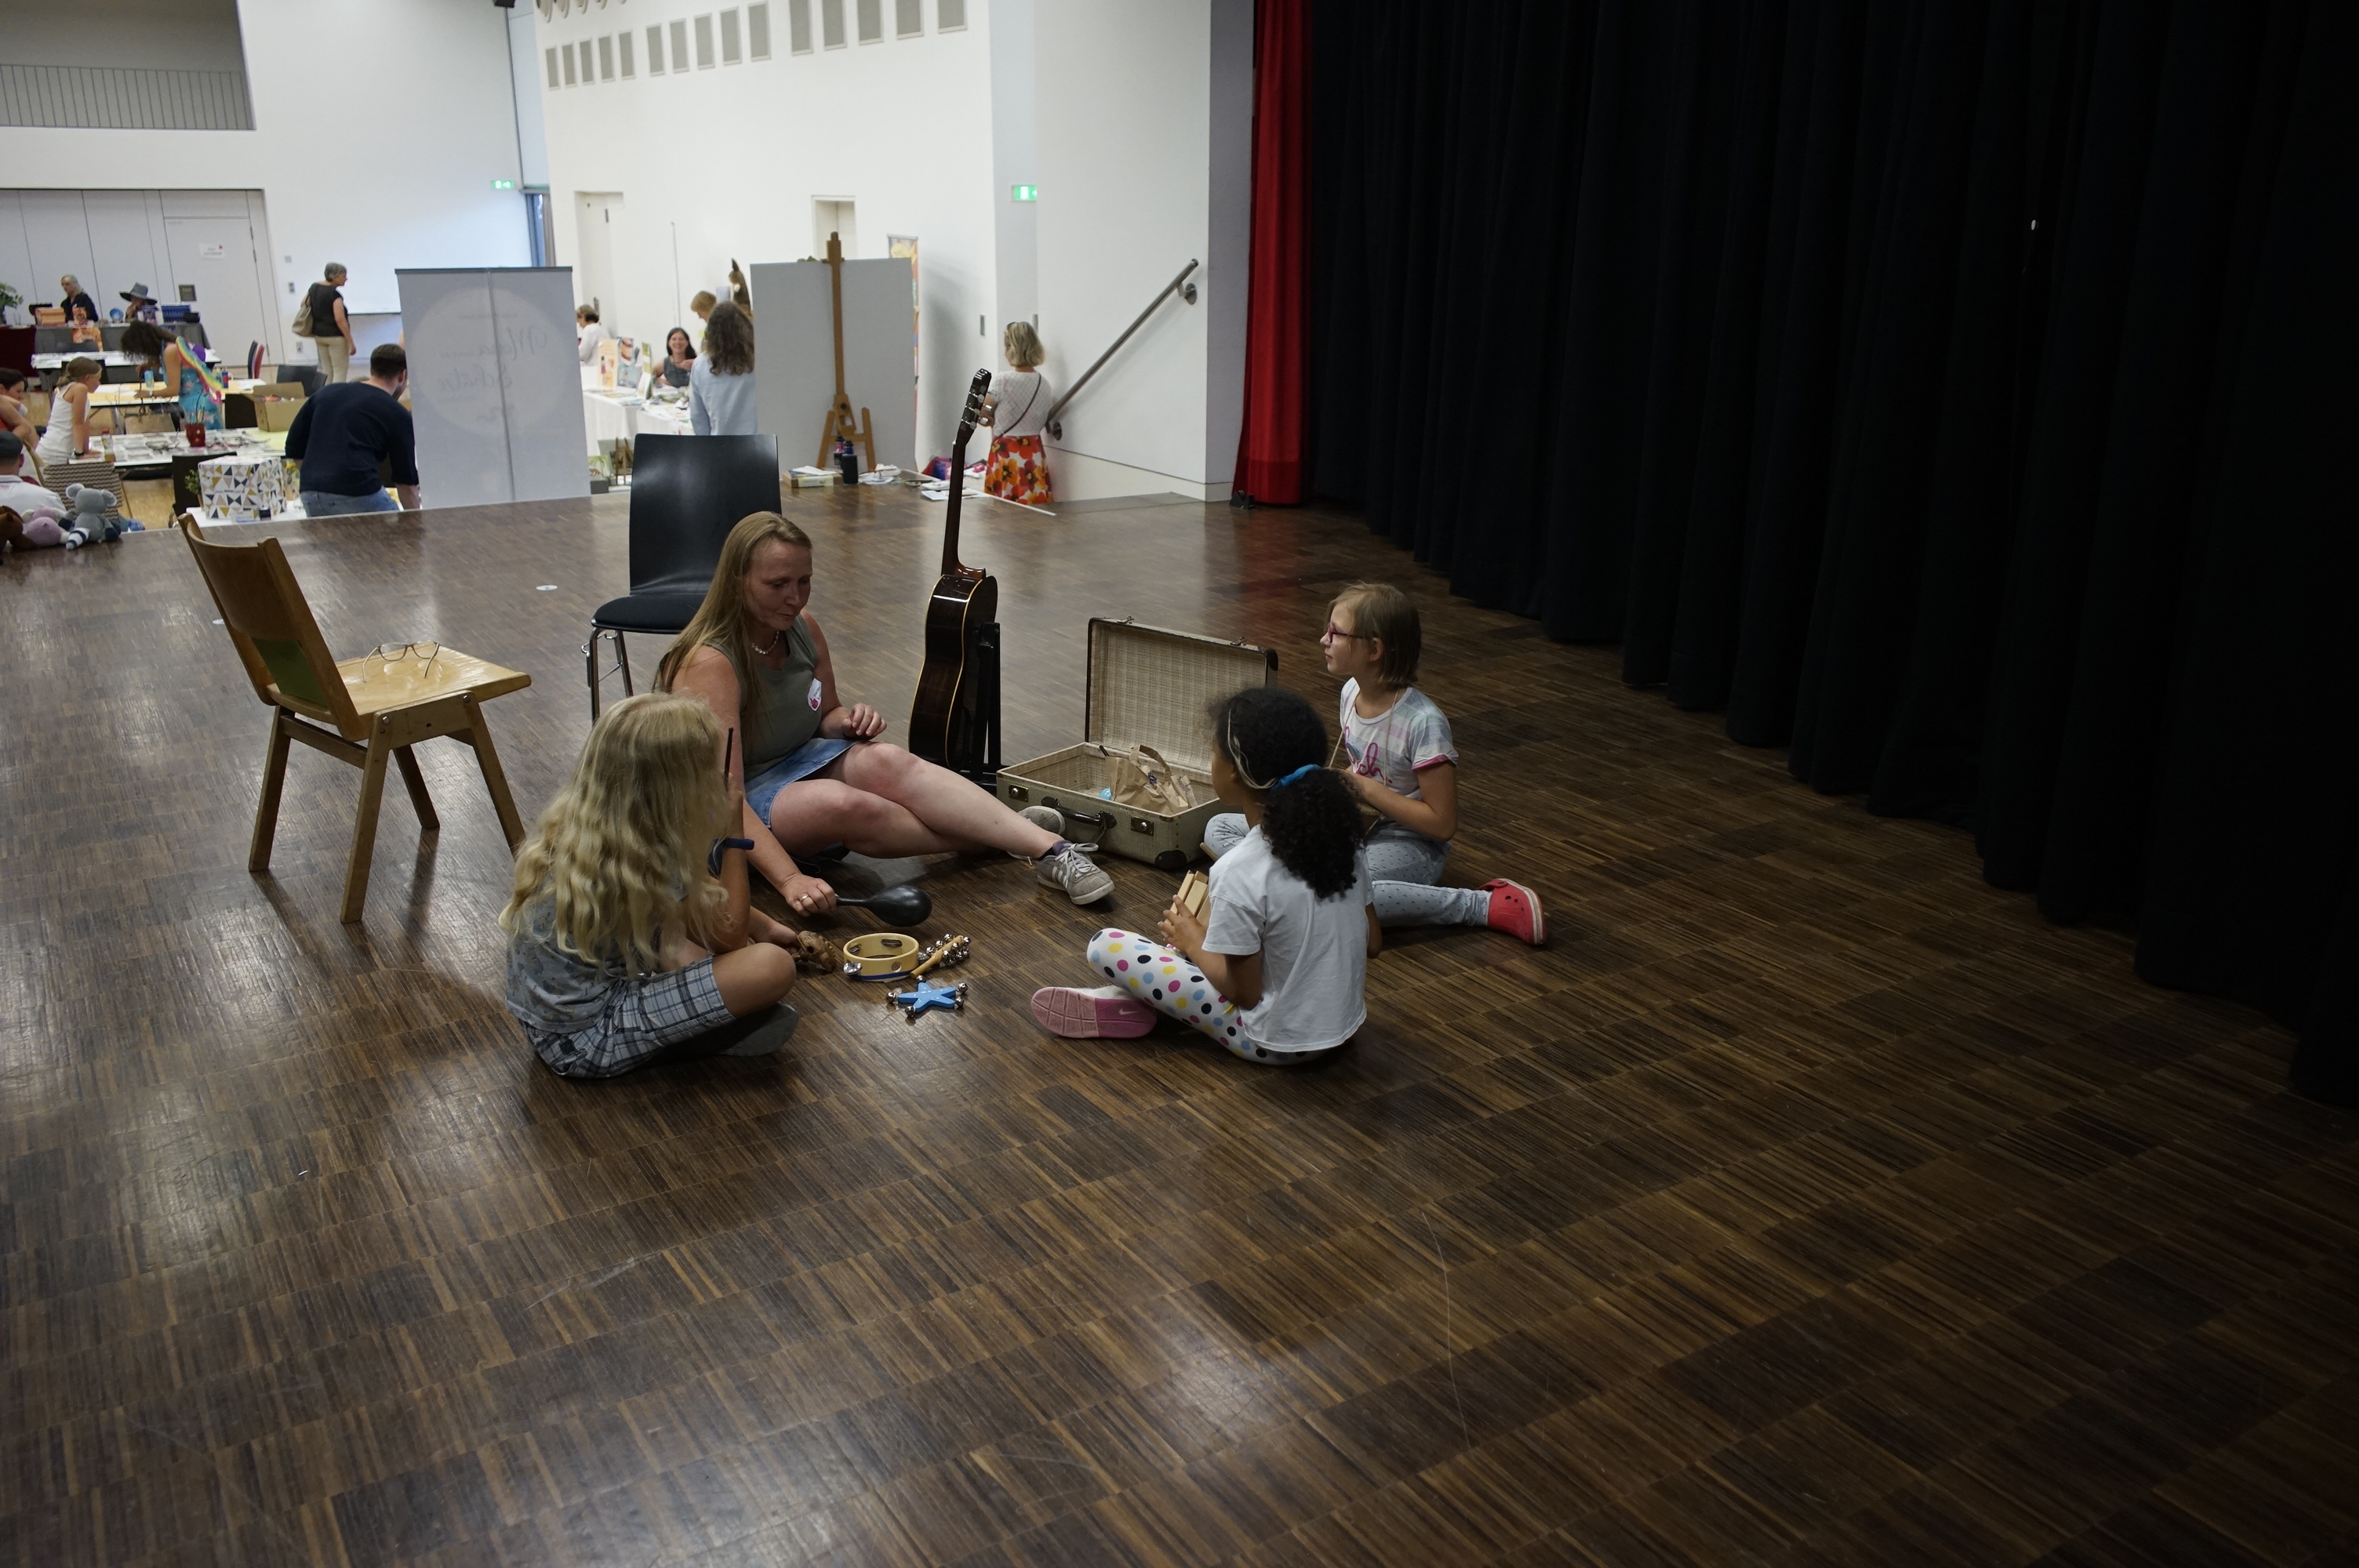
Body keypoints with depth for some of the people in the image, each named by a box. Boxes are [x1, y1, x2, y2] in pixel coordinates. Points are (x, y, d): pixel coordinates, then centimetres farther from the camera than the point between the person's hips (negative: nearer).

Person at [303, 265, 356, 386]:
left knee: (326, 370, 14)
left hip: (318, 334, 8)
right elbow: (340, 320, -21)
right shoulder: (335, 294, -18)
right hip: (335, 336, -8)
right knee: (340, 371, -3)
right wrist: (350, 342, -18)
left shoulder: (314, 287, 6)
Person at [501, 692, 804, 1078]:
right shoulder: (645, 864, -26)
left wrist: (764, 926, 17)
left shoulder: (575, 822, -3)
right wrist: (731, 834, -6)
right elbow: (728, 936, -9)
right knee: (774, 967, -22)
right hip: (585, 1044, -9)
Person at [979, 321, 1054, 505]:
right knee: (1034, 510, 7)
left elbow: (980, 414, -6)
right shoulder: (1045, 383, 3)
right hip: (1034, 453, 5)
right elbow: (1044, 421, 11)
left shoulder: (1004, 381, -13)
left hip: (1006, 454, -5)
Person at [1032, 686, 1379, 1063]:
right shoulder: (1340, 834, -8)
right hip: (1347, 1025, 7)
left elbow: (1244, 992, -18)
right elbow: (1372, 943, 4)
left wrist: (1193, 940, 0)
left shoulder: (1240, 872, -26)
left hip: (1277, 1043, -7)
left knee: (1106, 946, -5)